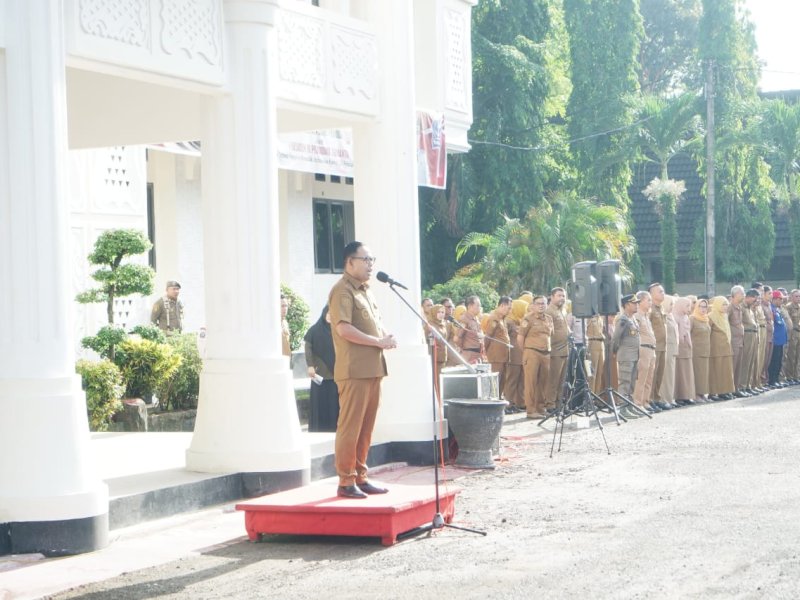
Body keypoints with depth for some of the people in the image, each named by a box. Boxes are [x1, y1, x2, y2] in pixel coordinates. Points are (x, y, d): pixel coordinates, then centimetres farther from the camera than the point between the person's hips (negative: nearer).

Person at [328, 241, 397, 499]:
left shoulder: (365, 291, 21)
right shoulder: (343, 290, -9)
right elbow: (343, 328, -20)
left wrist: (386, 336, 7)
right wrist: (378, 341, -16)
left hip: (372, 369, 9)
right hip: (354, 370, -9)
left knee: (366, 427, 11)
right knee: (350, 427, -6)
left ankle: (360, 477, 17)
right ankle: (346, 482, -3)